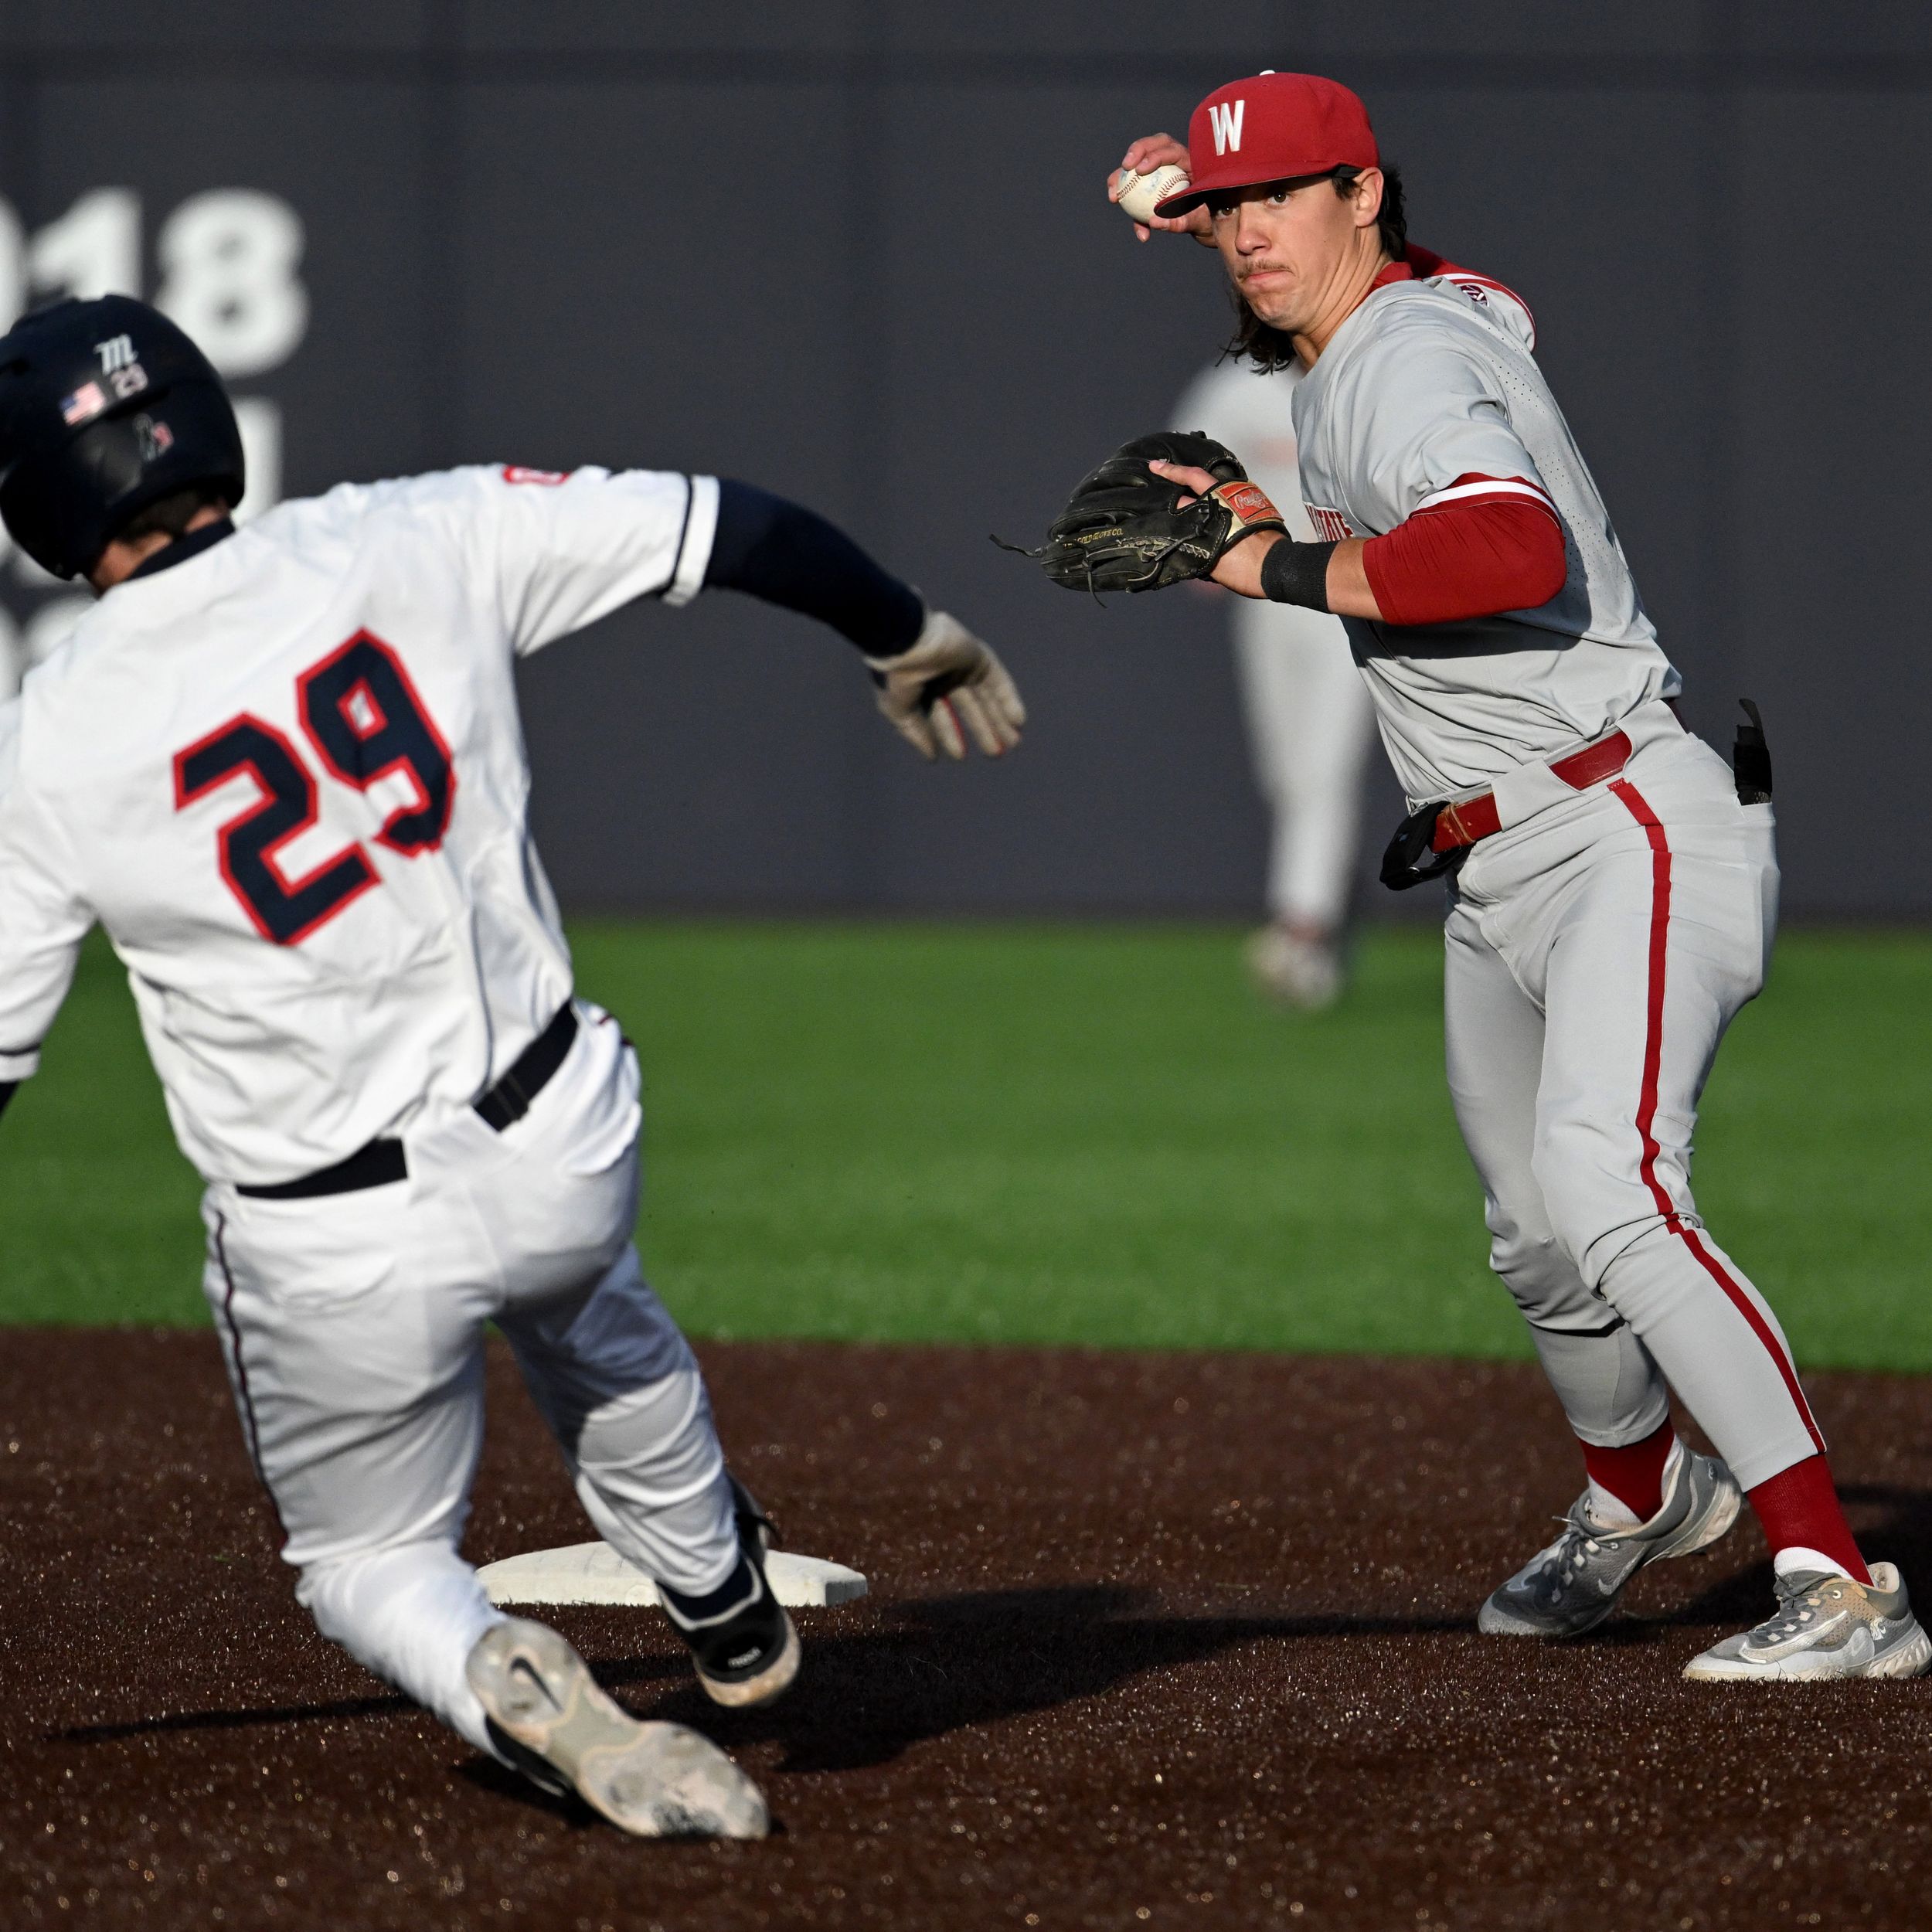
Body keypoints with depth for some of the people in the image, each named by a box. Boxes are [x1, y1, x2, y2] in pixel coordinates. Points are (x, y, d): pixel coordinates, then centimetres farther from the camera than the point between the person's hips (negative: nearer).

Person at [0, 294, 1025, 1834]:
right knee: (587, 1314, 39)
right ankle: (731, 1621, 53)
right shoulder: (416, 545, -9)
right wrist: (908, 637, 17)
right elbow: (730, 530, -2)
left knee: (371, 1562, 21)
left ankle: (502, 1681, -10)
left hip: (333, 1262, -3)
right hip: (564, 1155, 3)